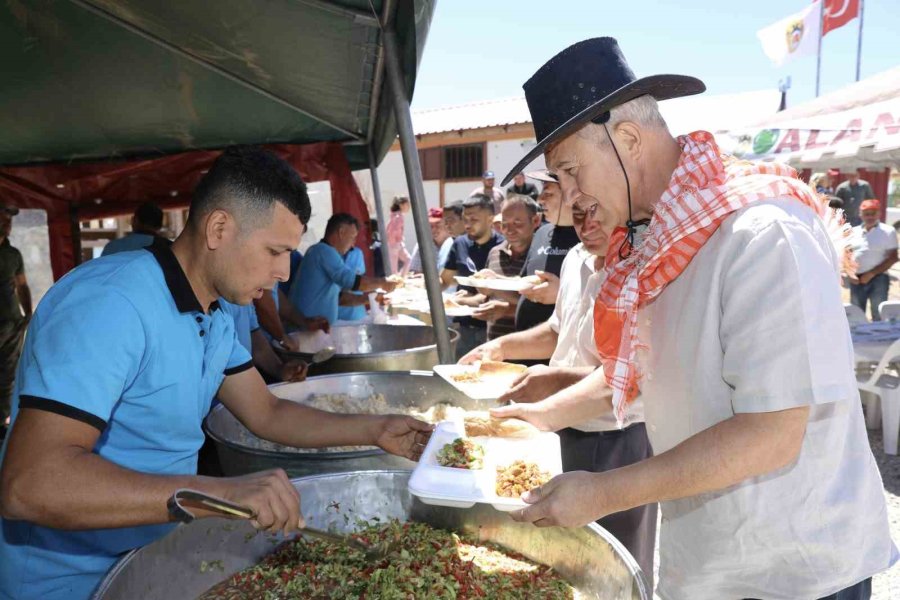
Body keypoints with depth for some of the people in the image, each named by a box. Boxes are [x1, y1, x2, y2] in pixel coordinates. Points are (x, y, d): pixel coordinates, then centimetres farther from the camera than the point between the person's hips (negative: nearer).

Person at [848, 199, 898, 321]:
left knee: (879, 317, -5)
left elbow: (892, 257, -5)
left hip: (878, 279, -3)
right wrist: (849, 273, -4)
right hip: (857, 279, 4)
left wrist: (871, 274, -12)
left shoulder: (888, 231, 1)